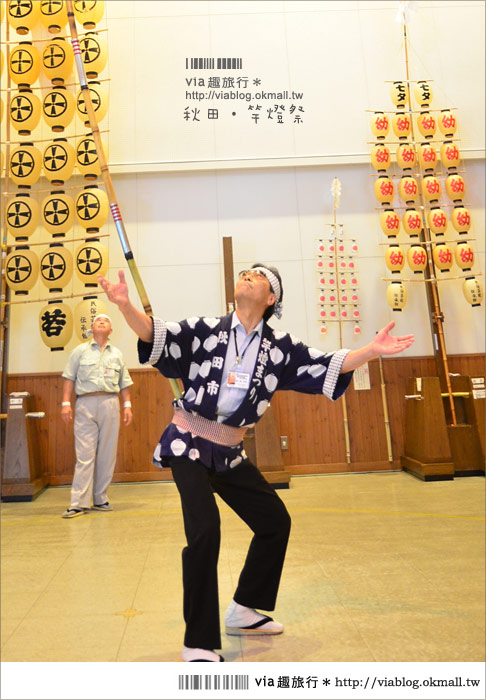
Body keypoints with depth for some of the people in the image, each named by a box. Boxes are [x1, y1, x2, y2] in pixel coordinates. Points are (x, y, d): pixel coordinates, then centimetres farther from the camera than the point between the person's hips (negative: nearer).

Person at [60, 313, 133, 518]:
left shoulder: (117, 354, 17)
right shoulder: (80, 351, 11)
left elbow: (124, 383, 16)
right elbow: (69, 378, 5)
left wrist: (127, 405, 7)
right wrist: (66, 403, -3)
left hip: (110, 404, 2)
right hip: (86, 404, -2)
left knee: (107, 454, 3)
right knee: (84, 455, -6)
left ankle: (100, 499, 12)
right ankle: (80, 503, -4)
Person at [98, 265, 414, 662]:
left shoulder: (280, 347, -1)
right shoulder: (206, 330, -8)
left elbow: (328, 367, -3)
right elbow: (156, 336, -15)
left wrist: (371, 350, -14)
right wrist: (125, 305, -32)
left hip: (229, 450, 5)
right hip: (188, 444, -5)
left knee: (275, 521, 12)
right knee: (205, 530, -21)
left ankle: (243, 611, 34)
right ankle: (199, 645, -3)